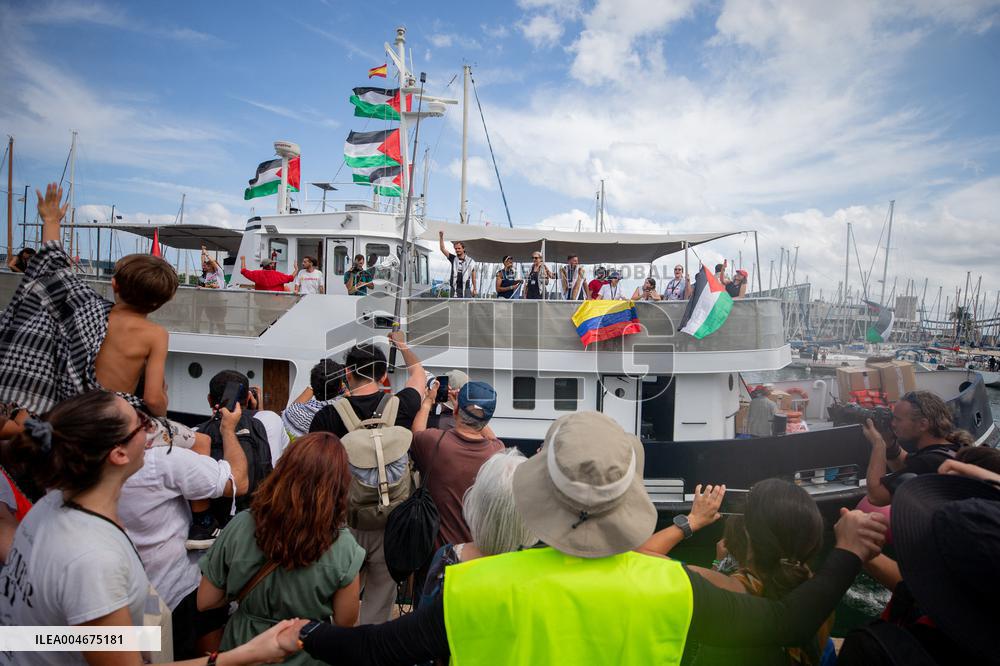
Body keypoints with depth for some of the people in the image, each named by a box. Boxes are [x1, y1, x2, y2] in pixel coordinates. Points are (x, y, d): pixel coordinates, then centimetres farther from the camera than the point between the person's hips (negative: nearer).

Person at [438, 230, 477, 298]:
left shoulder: (470, 261, 2)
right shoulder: (453, 259, 7)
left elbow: (473, 277, 5)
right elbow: (442, 249, 0)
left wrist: (474, 289, 2)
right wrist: (441, 237, -11)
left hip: (466, 289, -2)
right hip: (455, 289, 2)